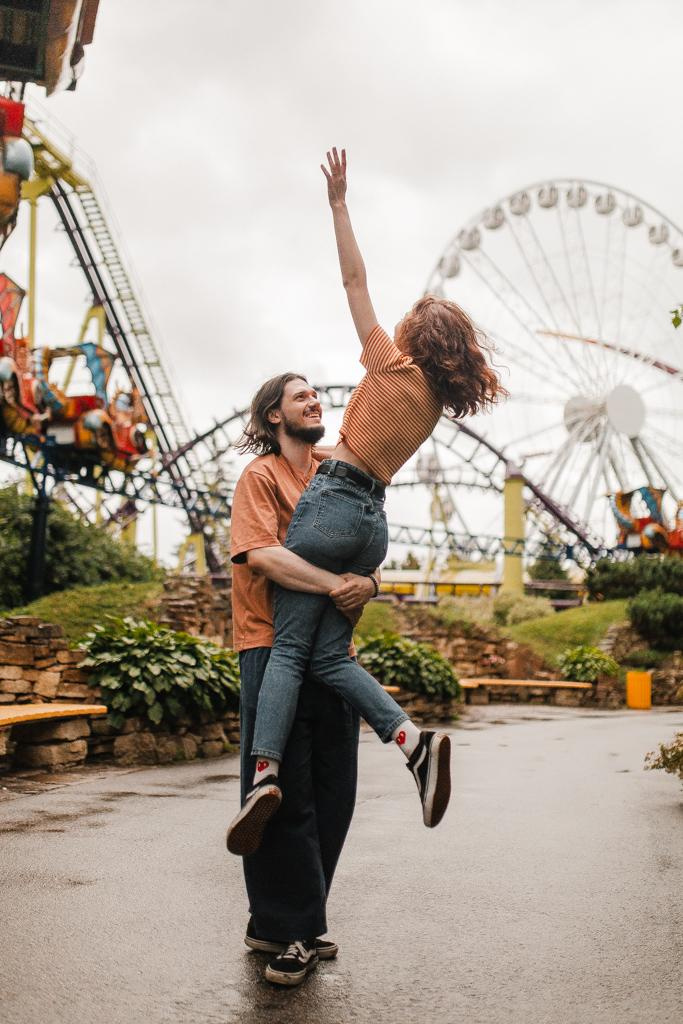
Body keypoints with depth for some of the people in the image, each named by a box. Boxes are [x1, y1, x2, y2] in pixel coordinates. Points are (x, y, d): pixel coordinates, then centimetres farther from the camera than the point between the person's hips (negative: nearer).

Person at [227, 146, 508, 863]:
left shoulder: (394, 365, 1)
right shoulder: (436, 401, 18)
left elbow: (354, 280, 3)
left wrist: (339, 203, 9)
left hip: (331, 501, -6)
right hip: (373, 521, 6)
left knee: (288, 648, -9)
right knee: (330, 655, 7)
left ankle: (264, 776, -21)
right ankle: (416, 741, -10)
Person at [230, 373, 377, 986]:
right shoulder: (261, 475, -2)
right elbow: (262, 553, -18)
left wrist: (368, 582, -11)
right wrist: (336, 585, -25)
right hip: (275, 647, -6)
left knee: (333, 794, 7)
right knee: (287, 794, -3)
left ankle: (299, 922, 20)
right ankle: (287, 931, 8)